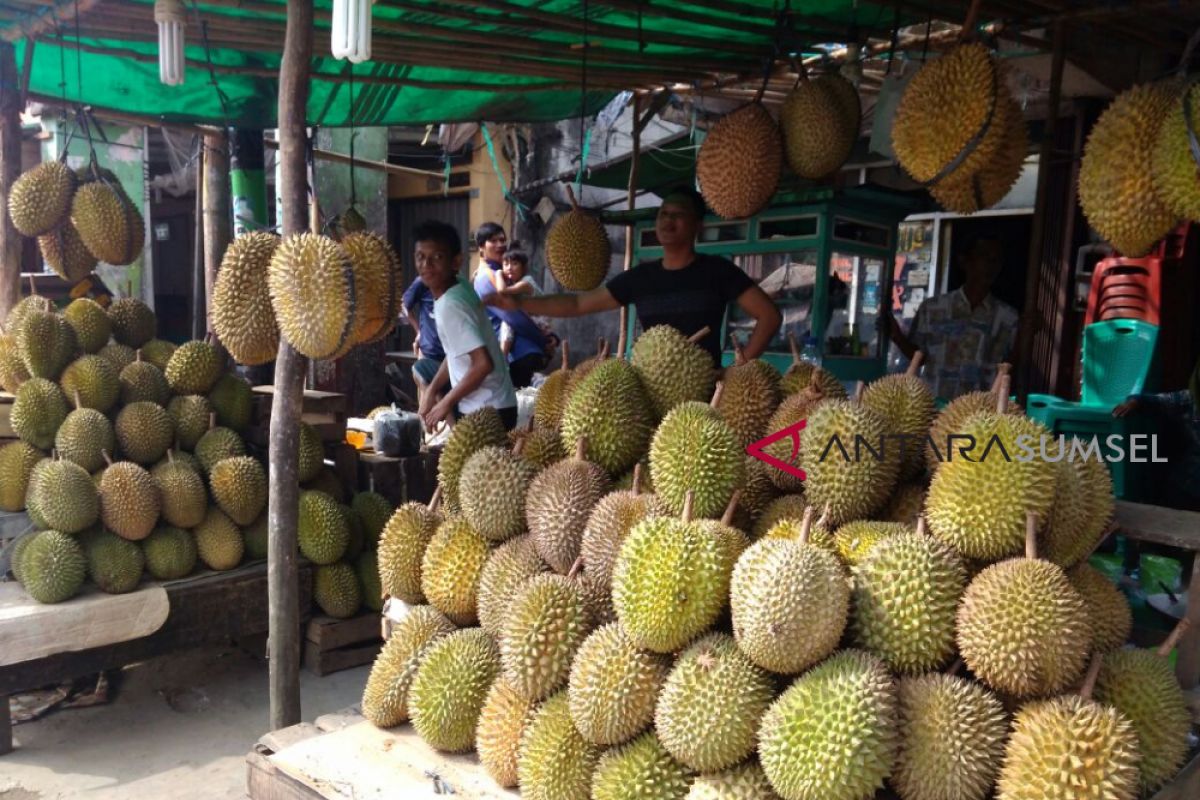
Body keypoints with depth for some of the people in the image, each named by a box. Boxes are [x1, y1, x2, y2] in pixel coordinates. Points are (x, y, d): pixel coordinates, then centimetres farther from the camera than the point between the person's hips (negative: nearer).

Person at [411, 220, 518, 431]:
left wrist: (446, 403, -17)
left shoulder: (450, 305, -22)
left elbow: (483, 364, -29)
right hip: (476, 406, 9)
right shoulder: (459, 291, 4)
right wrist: (431, 391, 11)